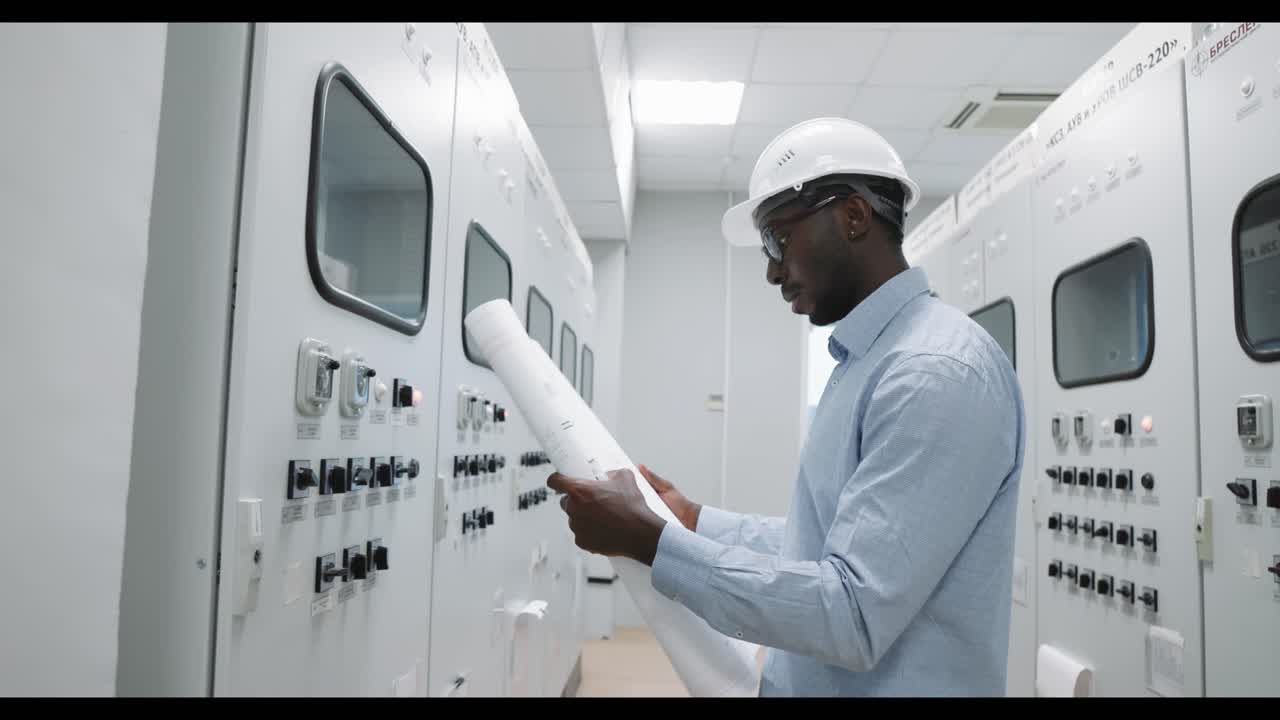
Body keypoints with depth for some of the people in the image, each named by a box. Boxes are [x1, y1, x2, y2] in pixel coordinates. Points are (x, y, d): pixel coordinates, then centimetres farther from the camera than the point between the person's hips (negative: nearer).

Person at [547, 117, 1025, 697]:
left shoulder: (937, 372, -23)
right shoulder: (866, 361, 10)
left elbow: (854, 618, -28)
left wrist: (649, 540, -24)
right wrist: (695, 521, 9)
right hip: (809, 681, 9)